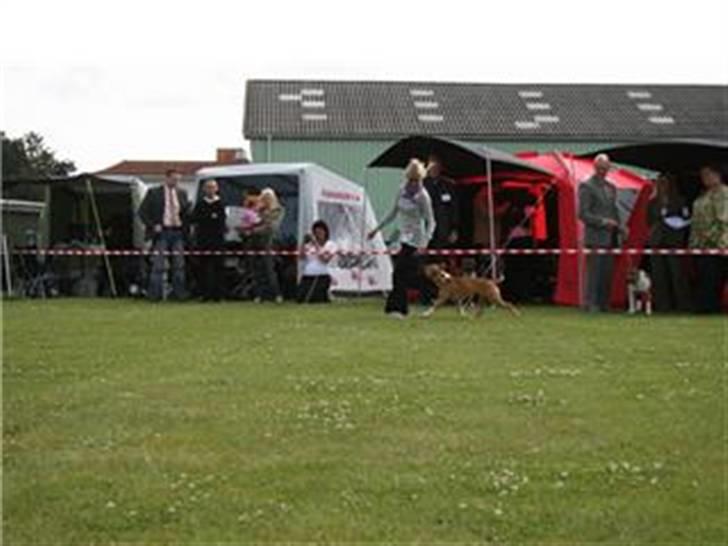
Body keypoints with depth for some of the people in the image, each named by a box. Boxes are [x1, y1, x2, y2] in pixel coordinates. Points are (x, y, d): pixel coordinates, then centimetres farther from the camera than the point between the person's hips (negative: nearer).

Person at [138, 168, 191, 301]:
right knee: (158, 264, -4)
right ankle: (155, 293, 1)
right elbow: (142, 211, -1)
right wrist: (152, 225, -9)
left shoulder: (182, 193, 12)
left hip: (178, 232, 4)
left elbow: (186, 212, 20)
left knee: (179, 264, 4)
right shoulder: (154, 193, 0)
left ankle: (179, 292, 12)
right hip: (161, 231, -4)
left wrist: (185, 225, 2)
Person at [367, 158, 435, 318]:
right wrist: (377, 229, 16)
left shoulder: (422, 196, -14)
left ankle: (395, 307, -9)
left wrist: (425, 242, -26)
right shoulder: (402, 190, 5)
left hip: (414, 239, -7)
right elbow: (394, 212, 16)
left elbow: (430, 222, -13)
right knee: (412, 275, 11)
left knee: (400, 273, -12)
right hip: (404, 237, 7)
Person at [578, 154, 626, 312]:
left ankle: (604, 304, 12)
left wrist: (619, 227, 10)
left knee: (607, 273, 6)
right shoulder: (586, 186, -4)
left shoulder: (611, 187, 18)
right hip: (595, 238, -7)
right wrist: (603, 221, -17)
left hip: (610, 238, 7)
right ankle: (591, 304, -2)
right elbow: (583, 214, -10)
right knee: (594, 272, -7)